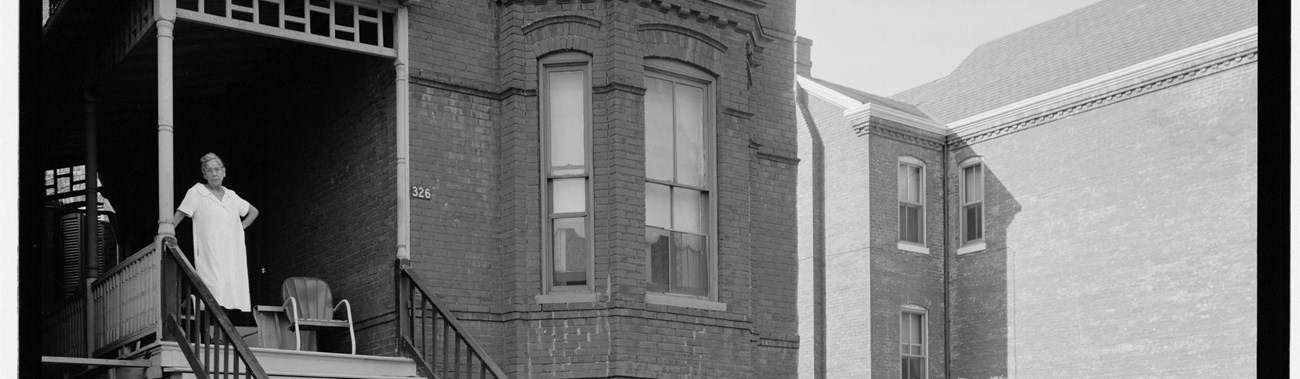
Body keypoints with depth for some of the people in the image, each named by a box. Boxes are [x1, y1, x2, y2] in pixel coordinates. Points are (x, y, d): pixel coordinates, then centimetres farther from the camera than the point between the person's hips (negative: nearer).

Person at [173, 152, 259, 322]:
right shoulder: (196, 192, 4)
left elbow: (253, 212, 31)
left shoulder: (231, 195, 17)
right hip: (210, 262, -5)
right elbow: (177, 217, 2)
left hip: (234, 256, 5)